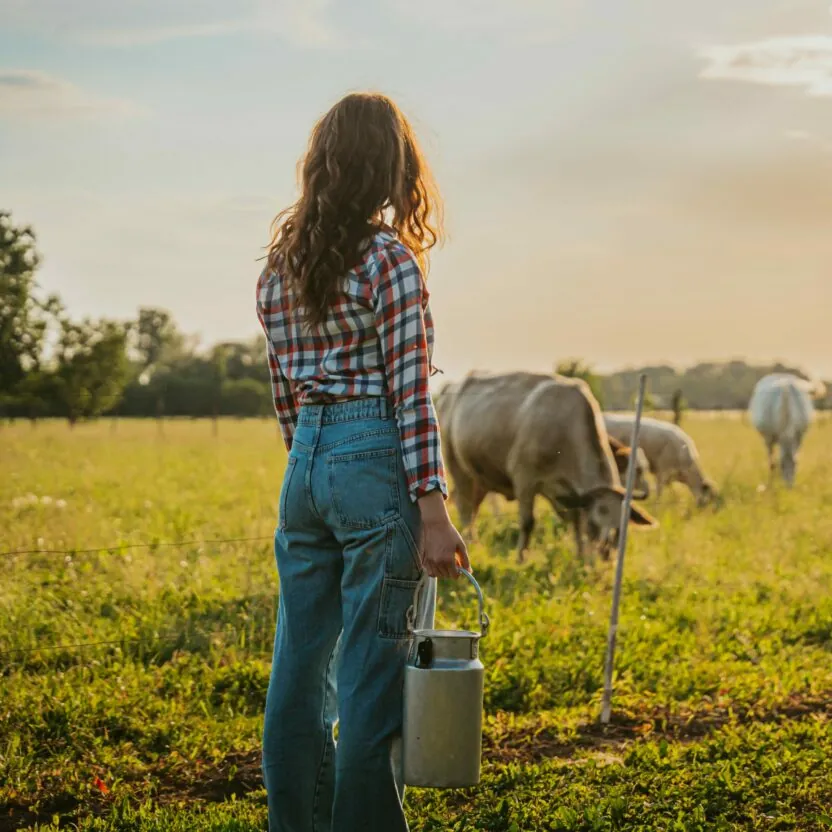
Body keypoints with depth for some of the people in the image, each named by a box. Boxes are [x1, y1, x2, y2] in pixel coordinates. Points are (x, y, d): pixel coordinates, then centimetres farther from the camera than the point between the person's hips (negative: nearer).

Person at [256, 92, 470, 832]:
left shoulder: (281, 263, 10)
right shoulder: (388, 259, -10)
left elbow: (284, 390, 14)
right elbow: (410, 392, -14)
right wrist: (433, 512, -14)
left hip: (305, 463, 7)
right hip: (375, 462, -7)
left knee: (300, 660, 13)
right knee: (371, 668, 1)